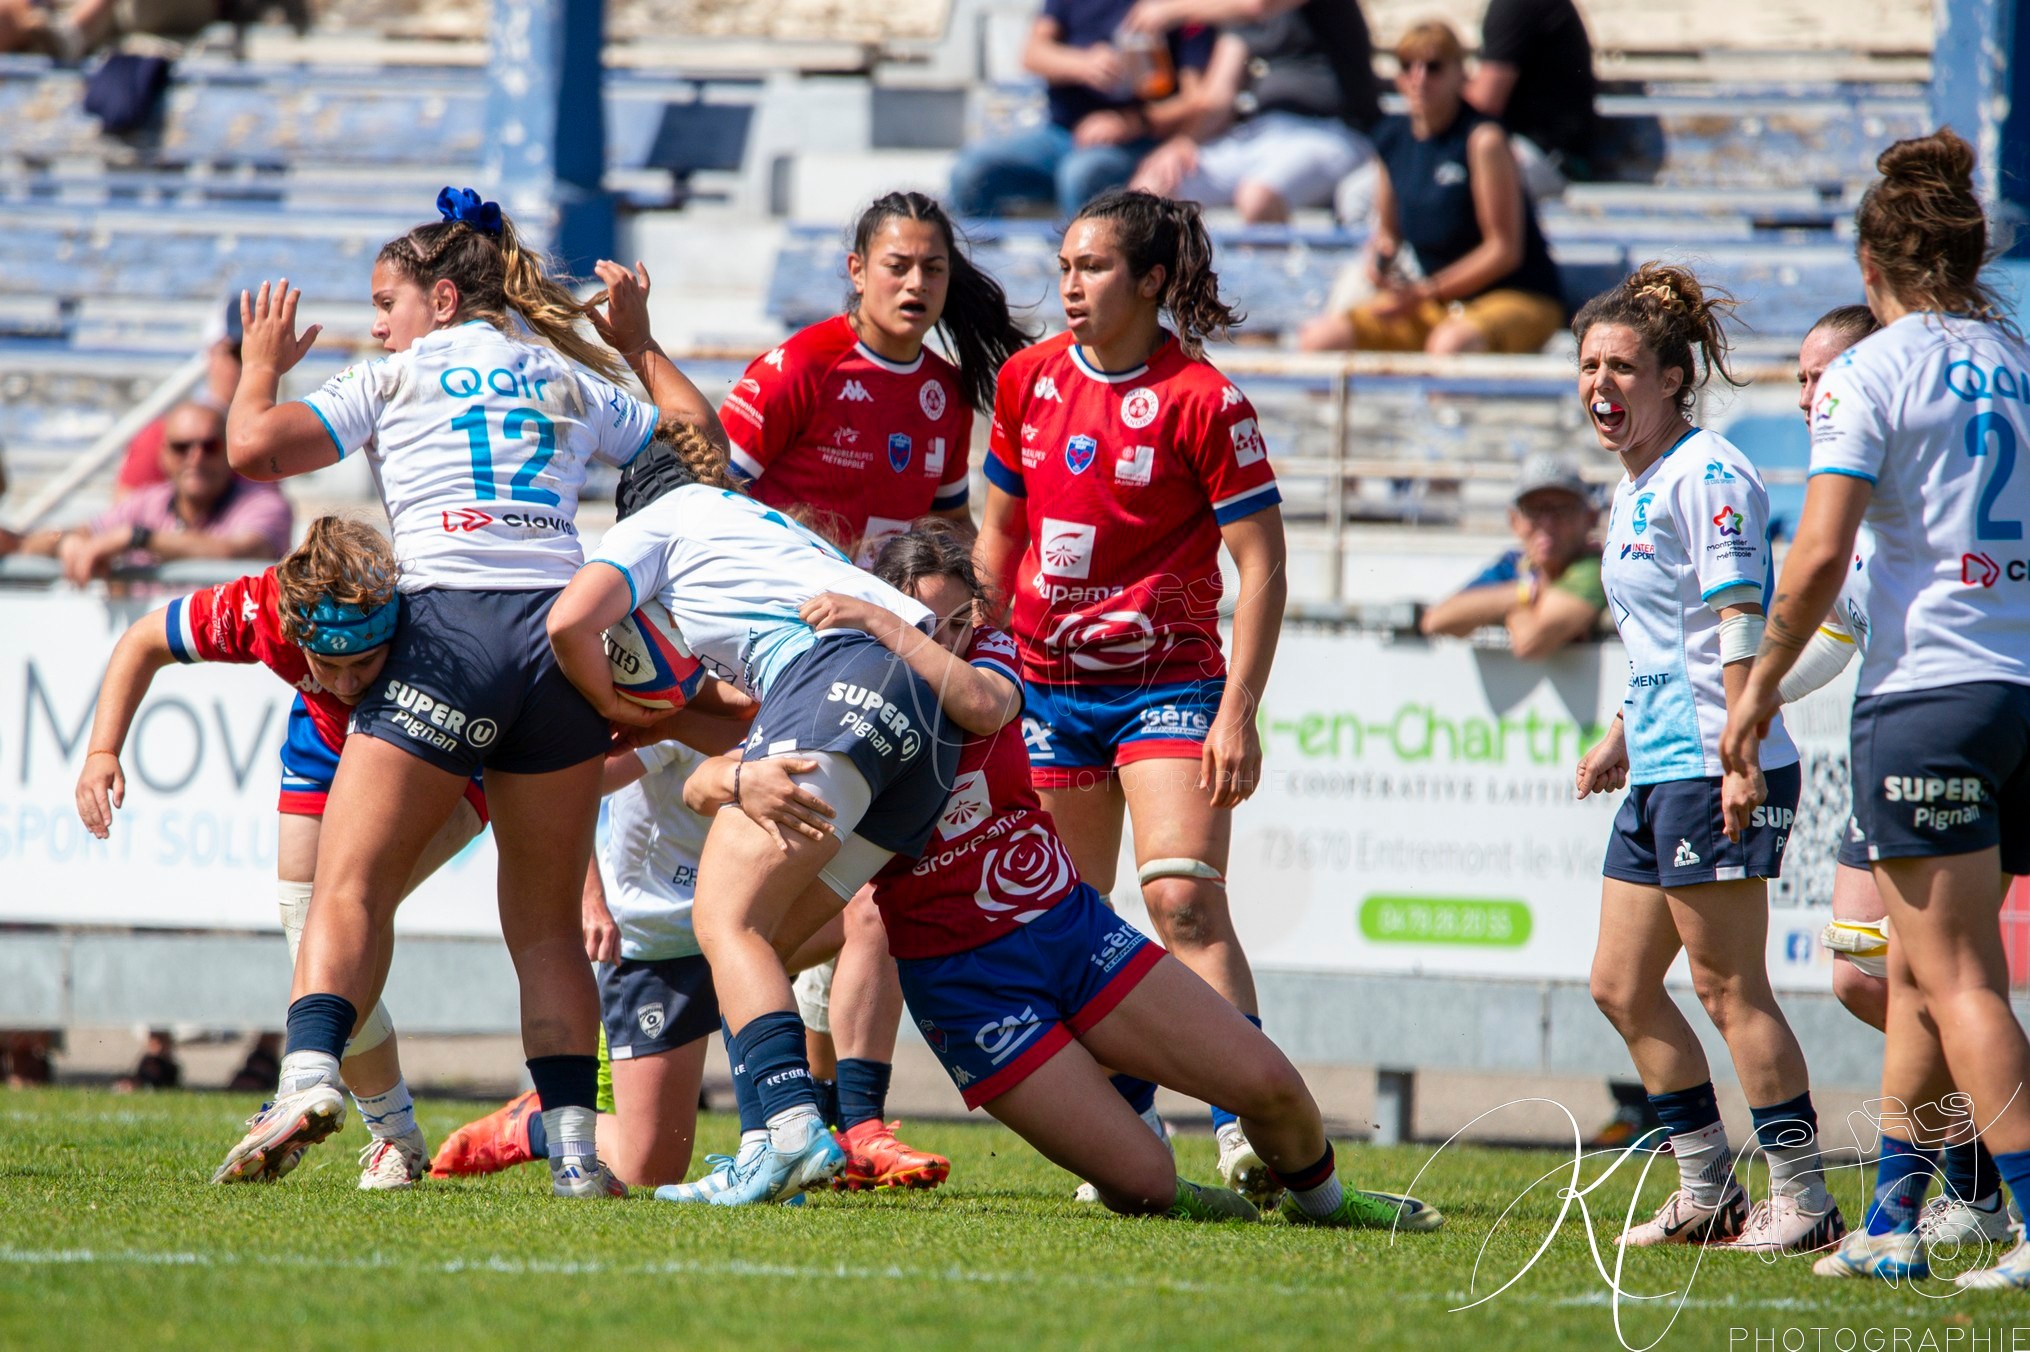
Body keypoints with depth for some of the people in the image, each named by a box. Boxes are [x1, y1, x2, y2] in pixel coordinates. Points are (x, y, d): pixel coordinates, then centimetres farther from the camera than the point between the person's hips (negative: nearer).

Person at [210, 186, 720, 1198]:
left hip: (448, 629, -4)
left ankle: (310, 1073, -28)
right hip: (562, 632, 4)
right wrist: (639, 345, 44)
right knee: (547, 923, 10)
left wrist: (261, 365, 22)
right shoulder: (573, 382, 22)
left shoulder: (395, 380, 11)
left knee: (349, 886, -5)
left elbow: (255, 447, 2)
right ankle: (574, 1142, 0)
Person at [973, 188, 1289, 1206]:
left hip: (1167, 680, -6)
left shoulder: (1202, 401, -11)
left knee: (1183, 900, -20)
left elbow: (1261, 561, -10)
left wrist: (1238, 711, -15)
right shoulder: (1028, 380, 5)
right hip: (1050, 685, 6)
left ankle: (1247, 1127, -25)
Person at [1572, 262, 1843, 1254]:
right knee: (1620, 985, 10)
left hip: (1715, 769, -10)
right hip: (1660, 770, 10)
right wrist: (1622, 736, 26)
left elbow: (1739, 623, -18)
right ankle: (1707, 1194, 18)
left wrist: (1740, 754, -23)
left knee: (1728, 985, -8)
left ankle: (1802, 1199, -3)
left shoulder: (1707, 475, -11)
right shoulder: (1633, 491, 18)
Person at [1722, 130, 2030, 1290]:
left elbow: (1821, 555, -12)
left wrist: (1764, 680, -1)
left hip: (1930, 693, -7)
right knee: (1920, 970, 16)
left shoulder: (1874, 374, -6)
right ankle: (1893, 1218, 18)